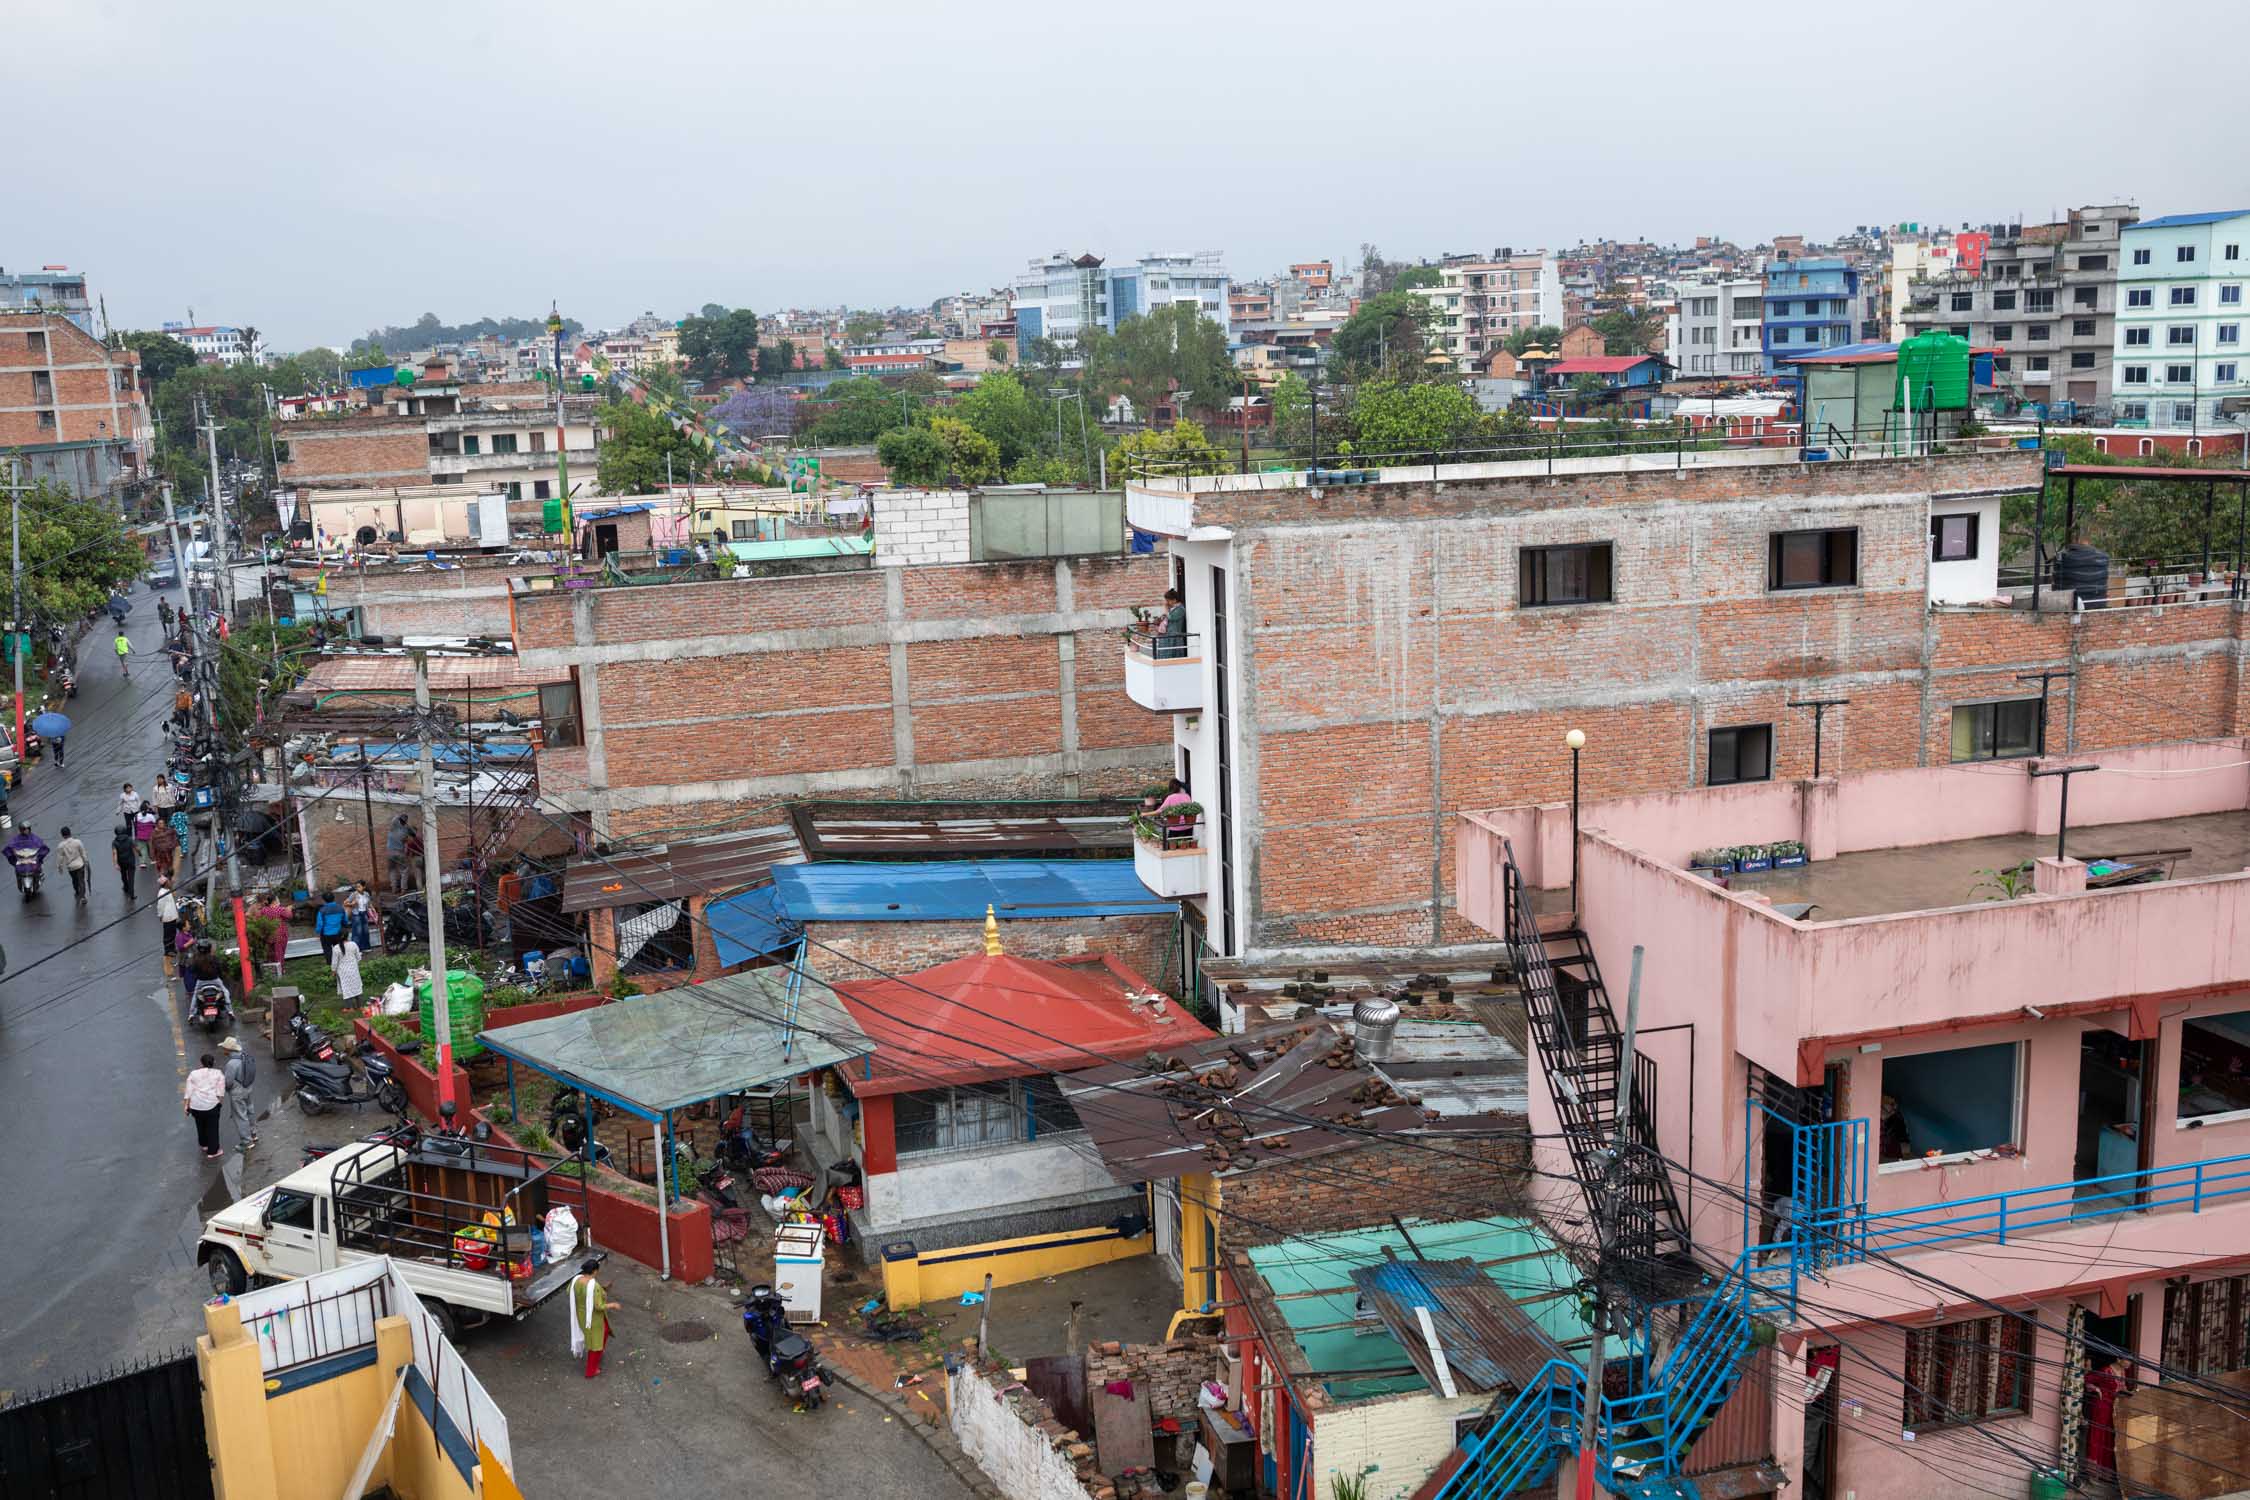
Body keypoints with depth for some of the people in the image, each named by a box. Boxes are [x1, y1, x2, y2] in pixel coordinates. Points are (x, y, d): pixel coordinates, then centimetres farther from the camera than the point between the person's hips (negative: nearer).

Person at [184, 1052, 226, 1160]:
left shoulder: (193, 1074, 8)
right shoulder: (219, 1074, 4)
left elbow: (189, 1091, 2)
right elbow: (221, 1090, -5)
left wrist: (187, 1106, 3)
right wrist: (221, 1102, -2)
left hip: (196, 1105, 3)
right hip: (212, 1104, -3)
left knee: (200, 1126, 23)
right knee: (212, 1128, 6)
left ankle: (204, 1145, 39)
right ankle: (212, 1153, 7)